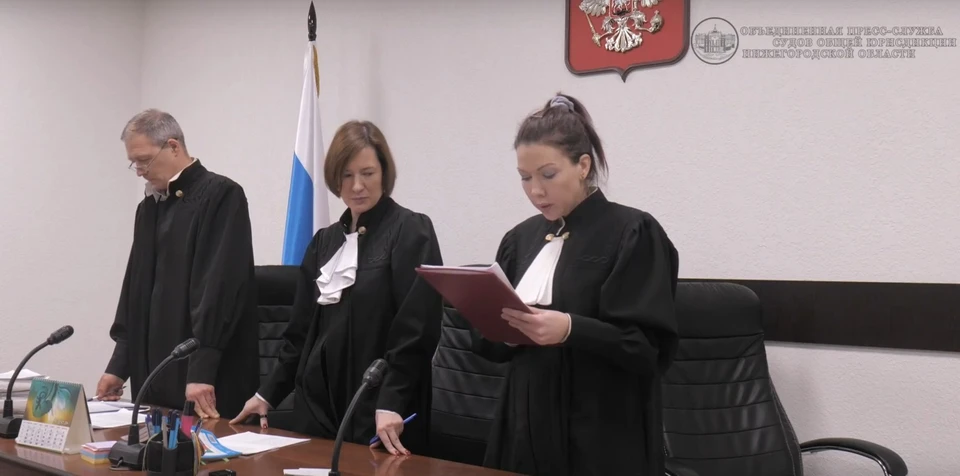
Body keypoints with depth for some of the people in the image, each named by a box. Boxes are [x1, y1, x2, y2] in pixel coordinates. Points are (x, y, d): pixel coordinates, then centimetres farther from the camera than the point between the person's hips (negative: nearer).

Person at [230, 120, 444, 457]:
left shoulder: (411, 232, -6)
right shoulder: (325, 241, 13)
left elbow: (417, 328, -14)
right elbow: (301, 329, 17)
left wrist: (391, 404, -22)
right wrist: (268, 393, 13)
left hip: (378, 410, -5)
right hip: (319, 404, 5)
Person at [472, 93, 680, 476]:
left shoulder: (633, 233, -9)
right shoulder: (520, 239, 9)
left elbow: (650, 347, -14)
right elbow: (491, 342, 12)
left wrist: (571, 329, -28)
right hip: (526, 429, 5)